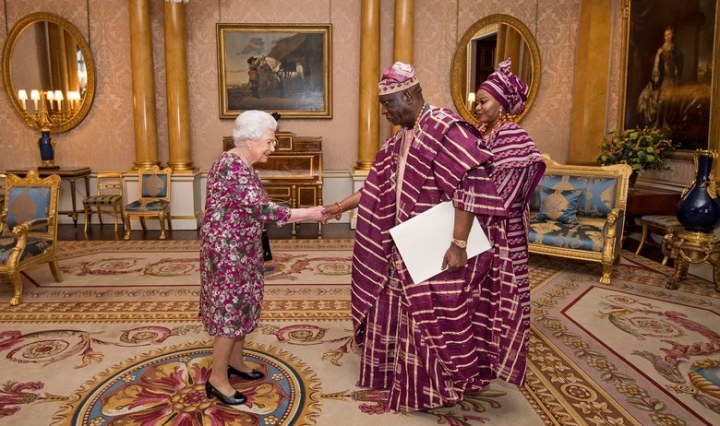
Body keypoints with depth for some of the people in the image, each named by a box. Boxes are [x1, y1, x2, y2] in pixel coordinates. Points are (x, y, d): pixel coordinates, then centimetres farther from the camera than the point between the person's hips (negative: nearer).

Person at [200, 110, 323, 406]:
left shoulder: (240, 164, 10)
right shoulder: (234, 167, -22)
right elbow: (262, 209, -28)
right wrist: (308, 214, -24)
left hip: (238, 248, 10)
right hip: (228, 250, -10)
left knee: (240, 305, 18)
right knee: (231, 310, -1)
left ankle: (235, 362, 34)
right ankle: (217, 379, 13)